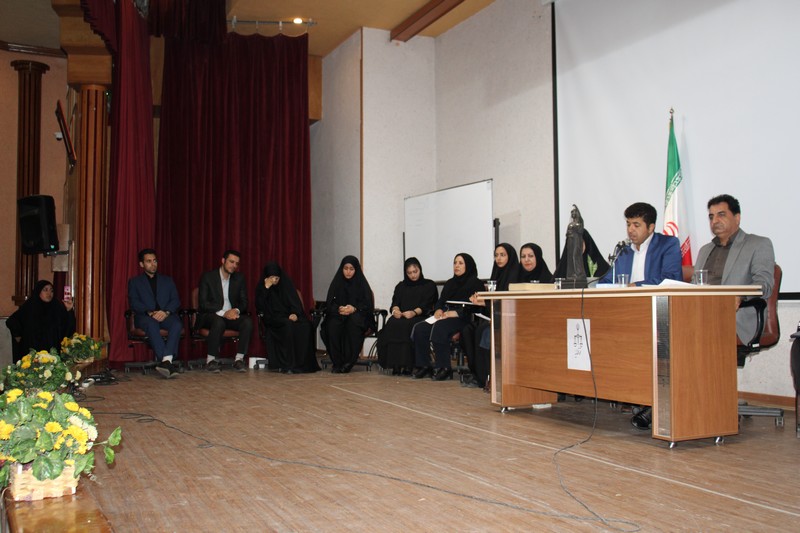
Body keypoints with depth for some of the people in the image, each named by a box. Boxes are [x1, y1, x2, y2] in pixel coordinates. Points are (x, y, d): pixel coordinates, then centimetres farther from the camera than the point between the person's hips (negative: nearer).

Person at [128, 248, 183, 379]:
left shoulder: (167, 280, 25)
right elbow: (134, 303, 3)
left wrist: (166, 312, -12)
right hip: (145, 317, -2)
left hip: (166, 315, 2)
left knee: (177, 324, -34)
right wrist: (150, 312, -16)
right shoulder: (134, 282, 19)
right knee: (152, 324, -39)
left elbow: (176, 301, 11)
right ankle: (168, 363, -48)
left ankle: (166, 361, -48)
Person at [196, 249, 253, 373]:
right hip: (211, 316, -4)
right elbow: (203, 303, -12)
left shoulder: (239, 278, 9)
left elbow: (244, 302, 9)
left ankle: (239, 359, -24)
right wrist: (223, 313, -23)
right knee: (219, 322, -38)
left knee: (247, 321, -27)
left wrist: (236, 310, -15)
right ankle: (211, 360, -26)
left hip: (232, 314, 4)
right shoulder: (208, 277, -4)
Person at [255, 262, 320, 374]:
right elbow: (259, 307, -9)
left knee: (306, 325, -31)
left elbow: (295, 301, 0)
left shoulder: (287, 283, 8)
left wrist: (295, 313, -21)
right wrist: (266, 288, -15)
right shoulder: (262, 287, 4)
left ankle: (303, 363, -25)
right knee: (288, 325, -37)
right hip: (273, 318, -2)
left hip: (290, 315, 2)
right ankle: (287, 364, -35)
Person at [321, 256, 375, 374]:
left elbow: (368, 305, -3)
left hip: (358, 316, -2)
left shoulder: (362, 283, 4)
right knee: (332, 325, -33)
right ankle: (337, 363, -26)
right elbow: (329, 304, 3)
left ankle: (349, 362, -32)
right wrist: (339, 309, -20)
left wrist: (354, 309, -23)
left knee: (353, 321, -37)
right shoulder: (337, 282, 8)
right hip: (338, 315, 2)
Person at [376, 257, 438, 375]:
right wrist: (395, 310, -14)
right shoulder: (401, 286, 26)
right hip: (401, 316, 3)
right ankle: (395, 365, -35)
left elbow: (427, 305, -1)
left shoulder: (429, 285, 15)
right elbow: (395, 303, 11)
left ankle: (407, 365, -37)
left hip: (421, 317, -3)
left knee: (407, 326, -37)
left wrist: (414, 312, -21)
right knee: (392, 324, -32)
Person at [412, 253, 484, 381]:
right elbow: (440, 301, 22)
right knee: (419, 328, -18)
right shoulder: (450, 283, 27)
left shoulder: (475, 283, 3)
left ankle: (444, 367, -29)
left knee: (439, 328, -37)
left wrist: (455, 313, -21)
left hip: (462, 318, -7)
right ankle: (423, 366, -14)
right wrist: (438, 310, -2)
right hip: (444, 317, 7)